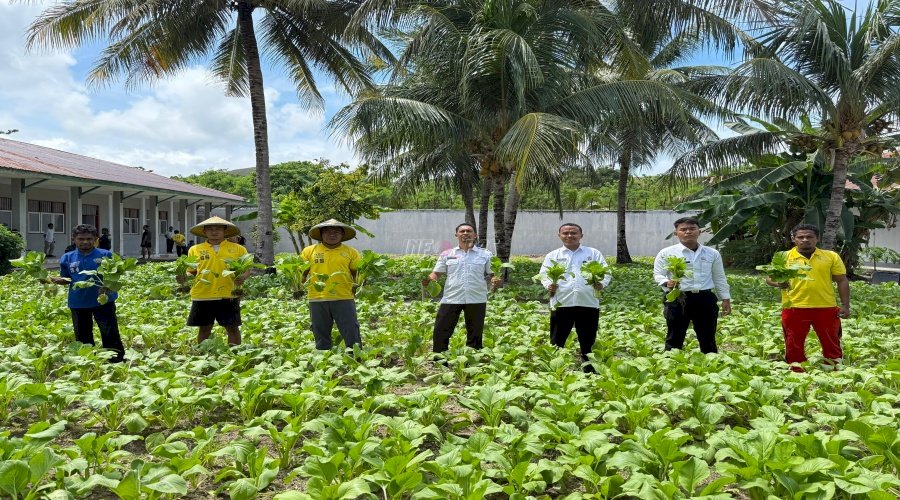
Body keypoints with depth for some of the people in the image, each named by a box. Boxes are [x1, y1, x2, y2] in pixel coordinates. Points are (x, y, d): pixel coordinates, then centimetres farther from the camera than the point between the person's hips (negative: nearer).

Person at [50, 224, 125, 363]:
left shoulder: (105, 255, -4)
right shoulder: (67, 258, 4)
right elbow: (65, 279, 11)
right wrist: (54, 280, -9)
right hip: (78, 303, 3)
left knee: (110, 333, 1)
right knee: (82, 336, 13)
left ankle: (117, 360, 10)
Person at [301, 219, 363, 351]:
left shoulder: (350, 252, 7)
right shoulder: (309, 251, 9)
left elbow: (359, 273, 9)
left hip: (344, 299, -1)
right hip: (317, 300, 1)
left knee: (352, 335, -2)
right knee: (321, 336, 11)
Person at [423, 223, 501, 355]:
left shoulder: (485, 254, 9)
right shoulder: (447, 254, 9)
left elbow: (489, 274, 11)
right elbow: (437, 273, 7)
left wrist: (494, 280, -11)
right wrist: (429, 278, -15)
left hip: (476, 299, 0)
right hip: (451, 298, 0)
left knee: (475, 334, 10)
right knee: (440, 331, -2)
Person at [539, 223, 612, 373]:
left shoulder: (594, 254, 12)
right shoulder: (552, 256, 12)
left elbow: (606, 272, 7)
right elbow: (544, 274, 6)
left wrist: (602, 283, -13)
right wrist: (549, 285, -15)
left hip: (588, 304, 0)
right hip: (561, 304, 0)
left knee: (588, 342, 8)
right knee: (556, 342, 2)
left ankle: (590, 372, 20)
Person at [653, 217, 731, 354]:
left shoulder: (712, 254, 11)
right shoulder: (666, 253, 0)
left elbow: (719, 278, 17)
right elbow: (658, 275, -2)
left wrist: (726, 299, 13)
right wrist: (667, 283, -23)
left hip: (705, 299, 3)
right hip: (677, 299, -3)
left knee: (708, 339, 11)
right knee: (674, 339, 1)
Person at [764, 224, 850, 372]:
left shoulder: (831, 256, 6)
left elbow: (842, 281, 9)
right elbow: (769, 278, -2)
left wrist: (845, 305, 2)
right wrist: (778, 283, -25)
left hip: (826, 308, 1)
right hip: (794, 308, -1)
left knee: (831, 342, 10)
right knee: (794, 344, 4)